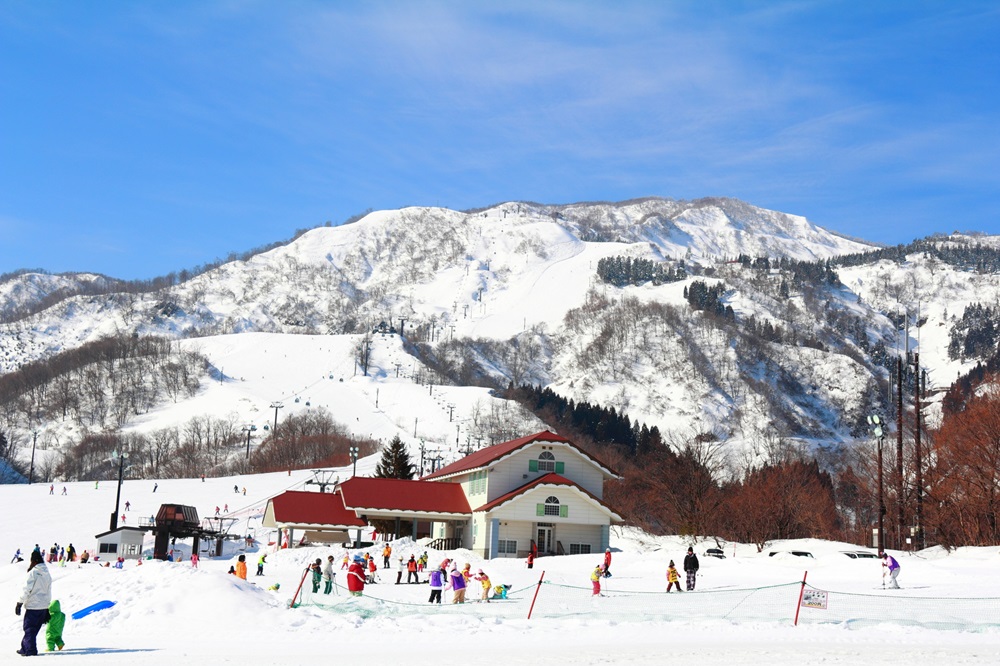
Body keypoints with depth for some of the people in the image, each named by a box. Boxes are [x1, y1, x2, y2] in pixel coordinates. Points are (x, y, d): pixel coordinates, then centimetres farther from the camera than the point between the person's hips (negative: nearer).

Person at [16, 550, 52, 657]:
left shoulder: (33, 572, -11)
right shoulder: (47, 574, 11)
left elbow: (27, 590, -16)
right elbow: (49, 593, 16)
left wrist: (19, 603, -10)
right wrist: (47, 610, 21)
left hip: (33, 606, -7)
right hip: (44, 606, 7)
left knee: (28, 628, 0)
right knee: (34, 628, 15)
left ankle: (30, 649, -6)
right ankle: (24, 648, 21)